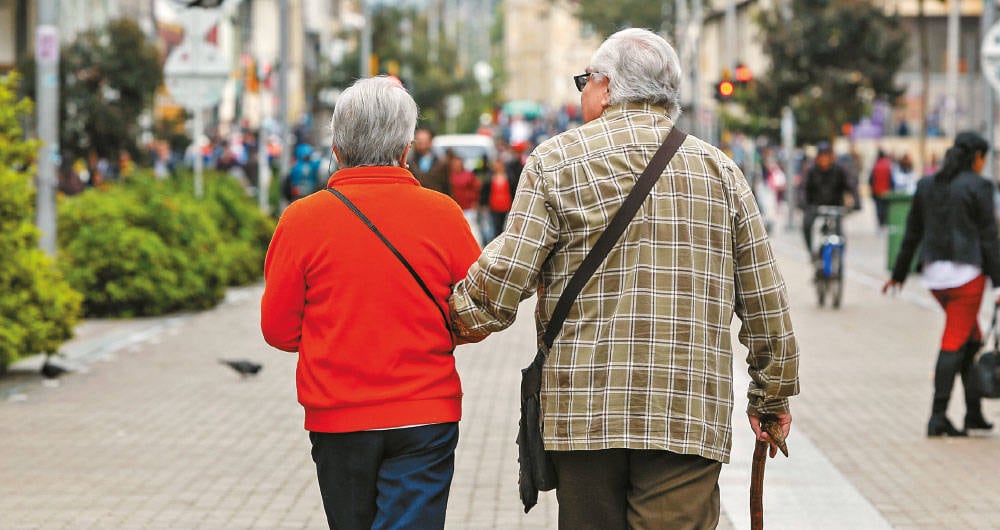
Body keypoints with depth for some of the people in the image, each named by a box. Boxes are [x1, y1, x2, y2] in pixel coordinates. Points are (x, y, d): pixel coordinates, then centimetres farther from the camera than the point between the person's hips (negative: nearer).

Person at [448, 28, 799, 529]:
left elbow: (506, 272, -4)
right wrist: (773, 393, 22)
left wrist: (463, 318, 16)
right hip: (689, 412, 1)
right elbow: (764, 297, 11)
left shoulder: (555, 160, 2)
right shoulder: (718, 168, 10)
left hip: (583, 409, -1)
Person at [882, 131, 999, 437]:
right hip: (966, 272, -6)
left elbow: (912, 235, 14)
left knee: (972, 340, 18)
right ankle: (938, 417, -5)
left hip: (934, 273, 6)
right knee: (954, 343, -3)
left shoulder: (927, 185, 9)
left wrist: (898, 274, 22)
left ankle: (974, 412, 16)